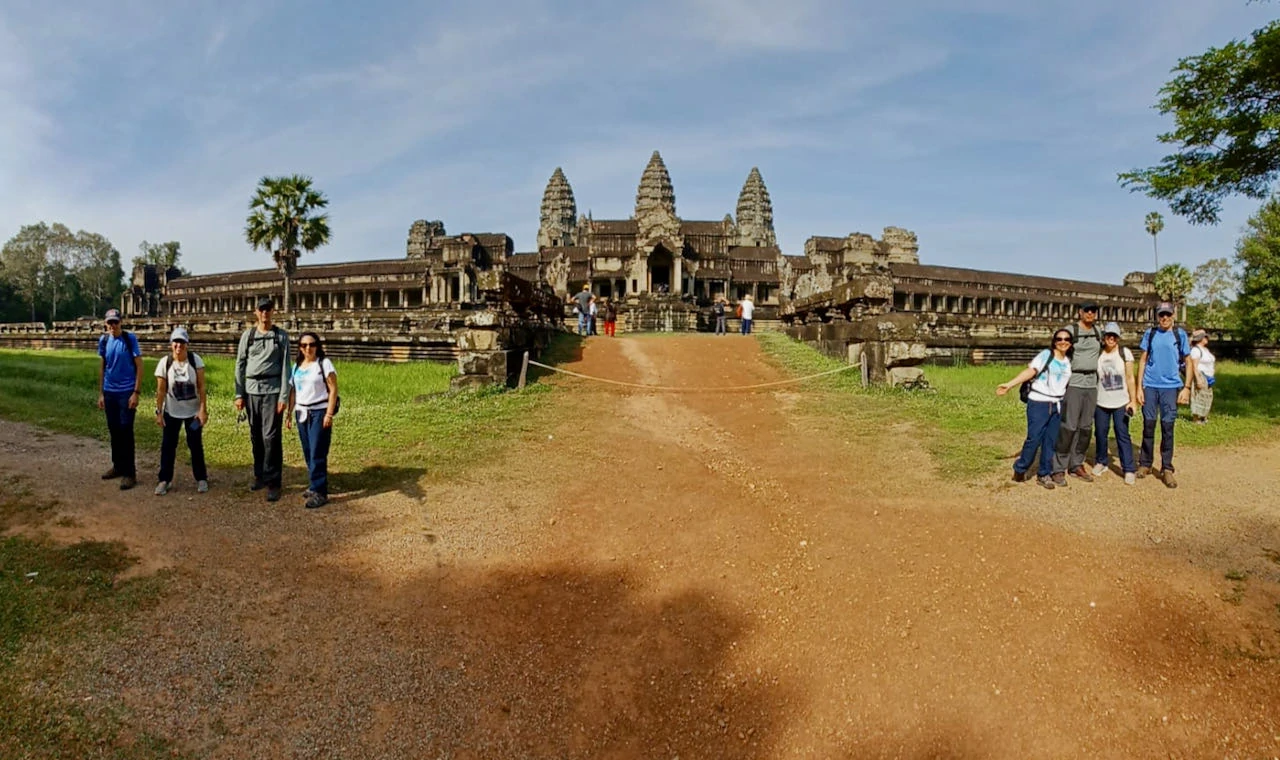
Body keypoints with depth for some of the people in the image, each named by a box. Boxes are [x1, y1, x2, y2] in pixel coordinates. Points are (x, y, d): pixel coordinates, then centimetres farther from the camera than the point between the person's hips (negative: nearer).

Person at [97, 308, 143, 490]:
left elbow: (139, 366, -8)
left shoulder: (130, 338, -8)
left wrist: (136, 392, -13)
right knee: (114, 430, 13)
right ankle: (118, 466, 26)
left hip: (127, 392, -5)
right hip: (109, 392, 5)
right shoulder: (103, 340, 5)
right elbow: (102, 367, 12)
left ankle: (130, 472, 1)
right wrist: (100, 393, 10)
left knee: (126, 431, -4)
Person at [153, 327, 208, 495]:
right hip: (171, 412, 1)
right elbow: (161, 390, -5)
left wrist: (203, 409, -13)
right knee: (168, 445, 5)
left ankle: (201, 478, 17)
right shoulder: (164, 363, -10)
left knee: (196, 445, 6)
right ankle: (164, 480, 16)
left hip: (193, 411, -1)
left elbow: (201, 386, -10)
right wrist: (158, 412, -5)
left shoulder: (195, 360, -11)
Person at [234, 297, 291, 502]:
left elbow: (285, 367, -1)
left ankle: (273, 482, -1)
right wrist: (239, 394, 4)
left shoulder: (281, 336, 2)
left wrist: (283, 396, -7)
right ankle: (260, 475, 22)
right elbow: (240, 365, 9)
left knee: (271, 436, -6)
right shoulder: (247, 335, 8)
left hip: (272, 391, -3)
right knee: (255, 436, 10)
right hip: (251, 390, 3)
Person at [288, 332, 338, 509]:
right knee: (308, 453, 9)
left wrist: (329, 414, -15)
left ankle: (320, 492, -4)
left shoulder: (324, 364, -6)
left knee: (317, 453, -7)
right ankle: (316, 484, 21)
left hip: (319, 412, -6)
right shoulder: (297, 366, 11)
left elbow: (333, 390, -9)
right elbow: (293, 391, 14)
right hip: (301, 413, 6)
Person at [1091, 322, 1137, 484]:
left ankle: (1128, 469, 3)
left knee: (1123, 435, -2)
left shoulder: (1125, 353, -2)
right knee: (1101, 433, 10)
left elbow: (1130, 378, -2)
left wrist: (1133, 400, -6)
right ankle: (1101, 462, 27)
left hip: (1121, 402, -2)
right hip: (1101, 402, 2)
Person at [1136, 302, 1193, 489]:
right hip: (1150, 386, 1)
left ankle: (1167, 468, 8)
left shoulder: (1180, 334, 3)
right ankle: (1145, 464, 16)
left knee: (1167, 427, 1)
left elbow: (1188, 362, 5)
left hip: (1171, 387, -1)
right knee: (1148, 425, 5)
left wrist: (1187, 387, -4)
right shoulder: (1150, 333, 5)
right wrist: (1139, 387, 0)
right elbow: (1143, 360, 6)